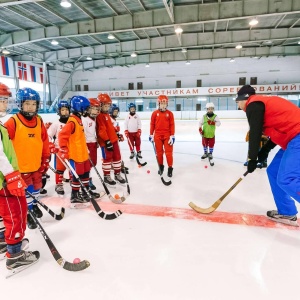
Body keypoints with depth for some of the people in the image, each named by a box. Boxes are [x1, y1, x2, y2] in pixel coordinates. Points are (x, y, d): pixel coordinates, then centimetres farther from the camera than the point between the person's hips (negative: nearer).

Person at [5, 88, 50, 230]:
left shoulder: (39, 121, 0)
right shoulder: (13, 122, -15)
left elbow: (45, 141, 7)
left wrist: (45, 159, 9)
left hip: (36, 164, 5)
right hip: (21, 165, -5)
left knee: (36, 187, 20)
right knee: (27, 190, 6)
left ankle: (34, 205, 45)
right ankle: (28, 213, 25)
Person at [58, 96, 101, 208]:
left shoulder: (78, 119, 12)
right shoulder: (72, 122, -19)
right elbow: (62, 135, -25)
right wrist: (63, 150, -25)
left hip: (82, 153, 10)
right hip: (75, 155, -10)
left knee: (85, 172, 19)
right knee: (77, 175, 0)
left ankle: (87, 191, 34)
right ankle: (74, 196, 13)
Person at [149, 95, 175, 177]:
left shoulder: (170, 113, 0)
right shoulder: (155, 113, 2)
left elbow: (172, 125, -2)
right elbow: (152, 124, 6)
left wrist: (172, 136, -7)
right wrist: (151, 135, 4)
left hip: (167, 135, -1)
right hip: (157, 136, 1)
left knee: (169, 152, -1)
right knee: (159, 152, 10)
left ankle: (170, 168, 8)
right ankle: (161, 166, 25)